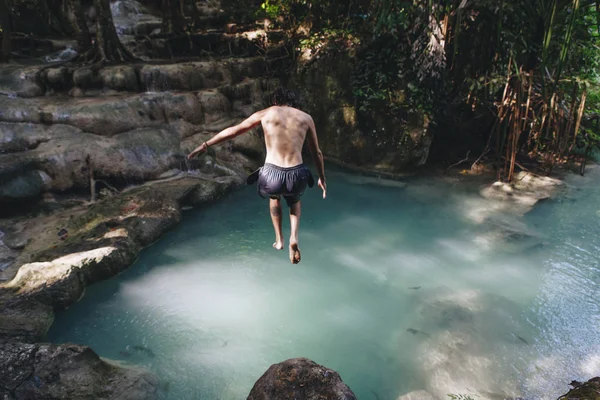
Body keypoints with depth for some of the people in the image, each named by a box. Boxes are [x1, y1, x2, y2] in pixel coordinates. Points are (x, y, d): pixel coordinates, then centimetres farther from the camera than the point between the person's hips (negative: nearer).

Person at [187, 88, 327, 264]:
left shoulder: (266, 113, 12)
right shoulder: (306, 117, 13)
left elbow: (233, 131, 16)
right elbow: (317, 153, 19)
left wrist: (205, 145, 26)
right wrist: (322, 178, 34)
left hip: (272, 175, 0)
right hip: (297, 176, 1)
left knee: (274, 196, 38)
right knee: (295, 201, 37)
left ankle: (279, 239, 38)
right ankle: (294, 238, 15)